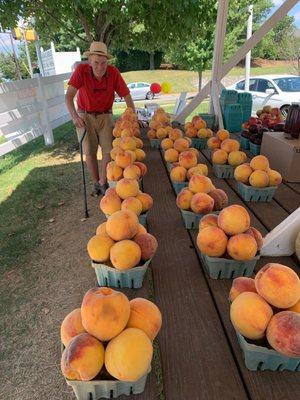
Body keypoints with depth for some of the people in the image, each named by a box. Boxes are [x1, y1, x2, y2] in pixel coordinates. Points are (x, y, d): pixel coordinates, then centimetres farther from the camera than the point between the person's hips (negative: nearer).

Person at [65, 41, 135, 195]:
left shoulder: (113, 72, -18)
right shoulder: (81, 70, -21)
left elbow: (127, 96, -12)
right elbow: (69, 96, -27)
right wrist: (74, 116, -43)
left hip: (105, 116, 1)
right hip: (84, 116, -1)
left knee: (108, 150, -8)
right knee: (89, 152, -2)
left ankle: (103, 183, 6)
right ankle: (96, 183, 15)